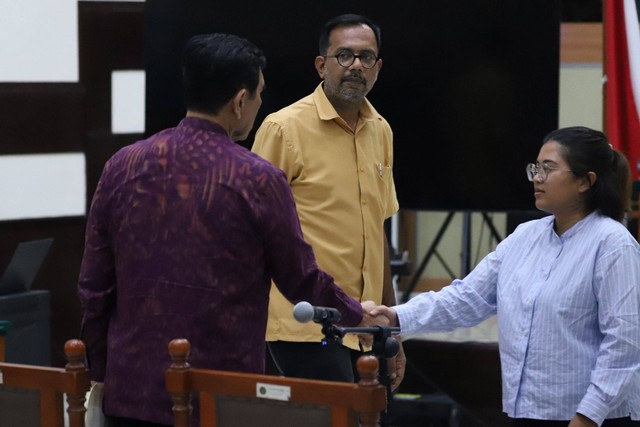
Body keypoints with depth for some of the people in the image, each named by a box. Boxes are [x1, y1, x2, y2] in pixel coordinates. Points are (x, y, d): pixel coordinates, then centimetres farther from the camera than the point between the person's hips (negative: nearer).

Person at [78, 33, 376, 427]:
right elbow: (303, 281, 1)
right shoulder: (257, 180, -9)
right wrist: (357, 315, 20)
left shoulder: (124, 167, 1)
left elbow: (93, 287, 5)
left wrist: (100, 374, 16)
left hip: (132, 394, 4)